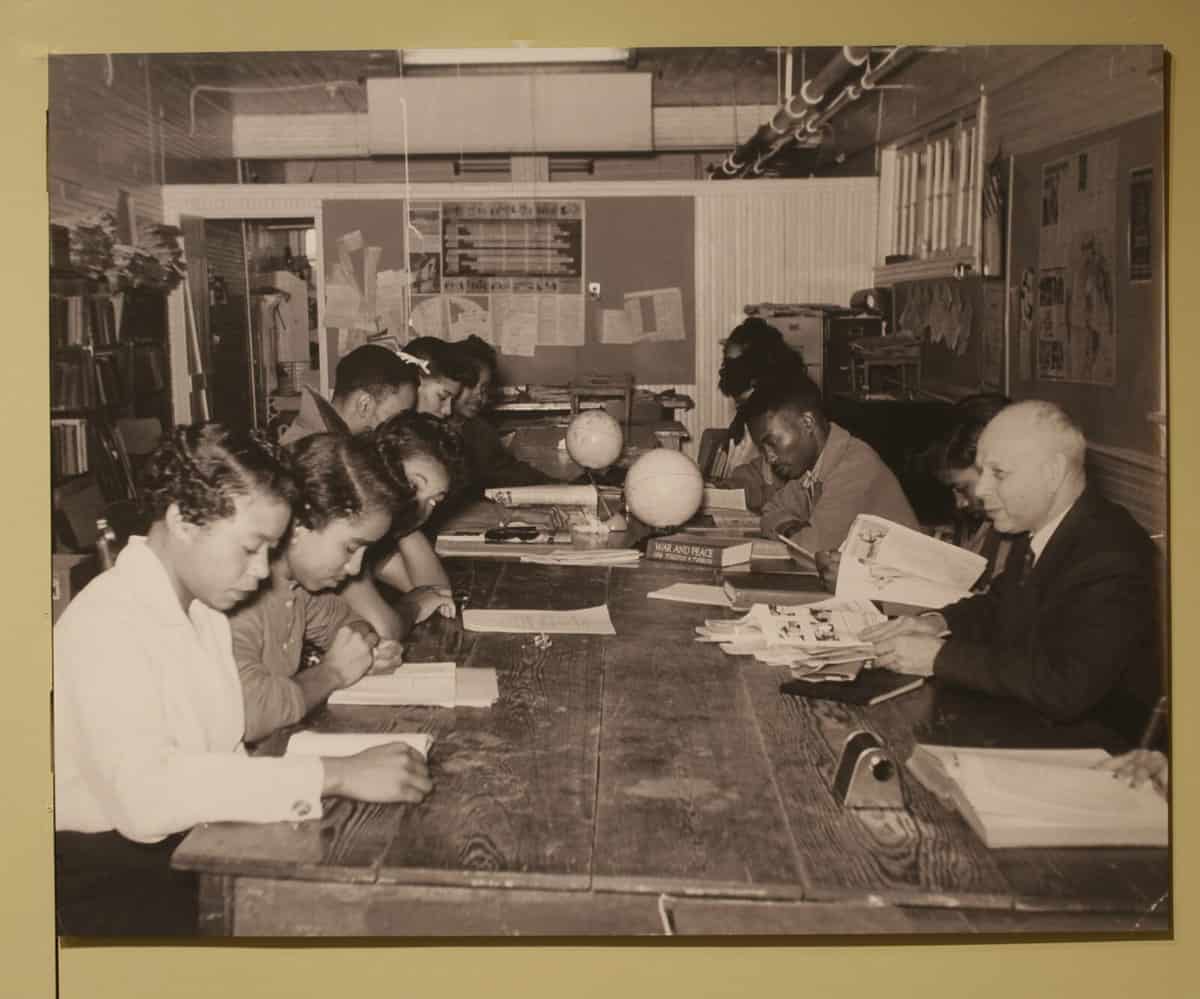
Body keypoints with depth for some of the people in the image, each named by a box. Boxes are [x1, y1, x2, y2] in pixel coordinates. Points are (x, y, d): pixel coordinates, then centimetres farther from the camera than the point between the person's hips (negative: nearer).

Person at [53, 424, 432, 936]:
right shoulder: (106, 624, -20)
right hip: (115, 880, -8)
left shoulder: (201, 602, 10)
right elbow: (145, 793, -35)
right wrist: (334, 775, -35)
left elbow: (222, 752, 4)